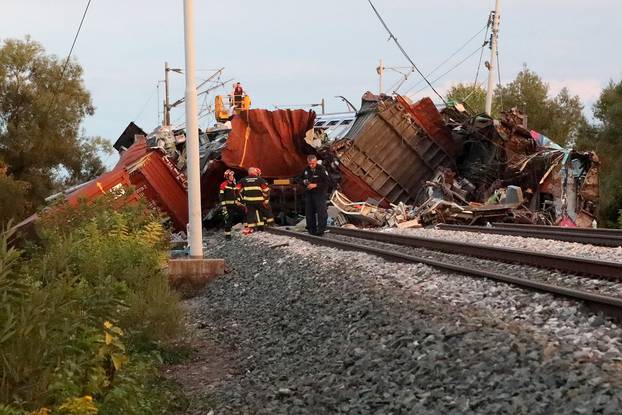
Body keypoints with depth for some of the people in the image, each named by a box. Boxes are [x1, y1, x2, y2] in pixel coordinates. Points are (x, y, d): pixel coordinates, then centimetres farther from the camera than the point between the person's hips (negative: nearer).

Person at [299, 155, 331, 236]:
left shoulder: (321, 169, -15)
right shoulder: (306, 169, 5)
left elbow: (327, 182, -17)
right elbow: (302, 178, 22)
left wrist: (315, 185, -22)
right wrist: (304, 182, -2)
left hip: (319, 193, -6)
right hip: (309, 193, 6)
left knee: (321, 212, -8)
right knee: (309, 212, 10)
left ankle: (321, 230, -3)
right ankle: (311, 228, 21)